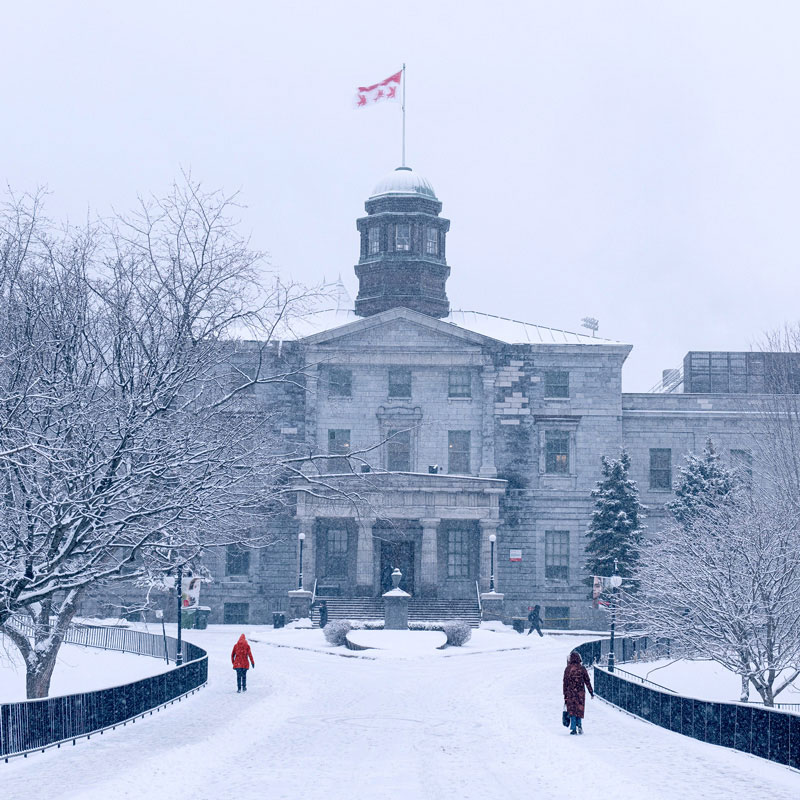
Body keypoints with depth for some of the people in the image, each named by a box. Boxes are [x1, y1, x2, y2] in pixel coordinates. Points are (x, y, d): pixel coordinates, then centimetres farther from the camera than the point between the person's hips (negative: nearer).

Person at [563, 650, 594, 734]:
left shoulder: (568, 669, -3)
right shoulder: (582, 668, -2)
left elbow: (565, 682, 0)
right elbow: (587, 681, 1)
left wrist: (565, 695, 6)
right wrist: (591, 692, 9)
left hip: (570, 692, -1)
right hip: (580, 692, 1)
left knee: (572, 710, 4)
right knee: (579, 709, 14)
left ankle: (573, 729, -2)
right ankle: (579, 725, -3)